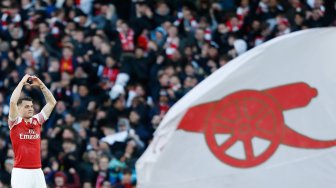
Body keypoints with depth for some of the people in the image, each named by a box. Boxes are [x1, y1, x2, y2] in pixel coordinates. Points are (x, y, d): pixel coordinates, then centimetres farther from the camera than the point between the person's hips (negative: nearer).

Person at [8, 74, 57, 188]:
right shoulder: (15, 122, -1)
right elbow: (13, 101, -16)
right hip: (20, 172, -5)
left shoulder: (37, 121, 11)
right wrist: (22, 82, -8)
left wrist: (41, 85, 5)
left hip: (37, 171, 5)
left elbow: (52, 102, 12)